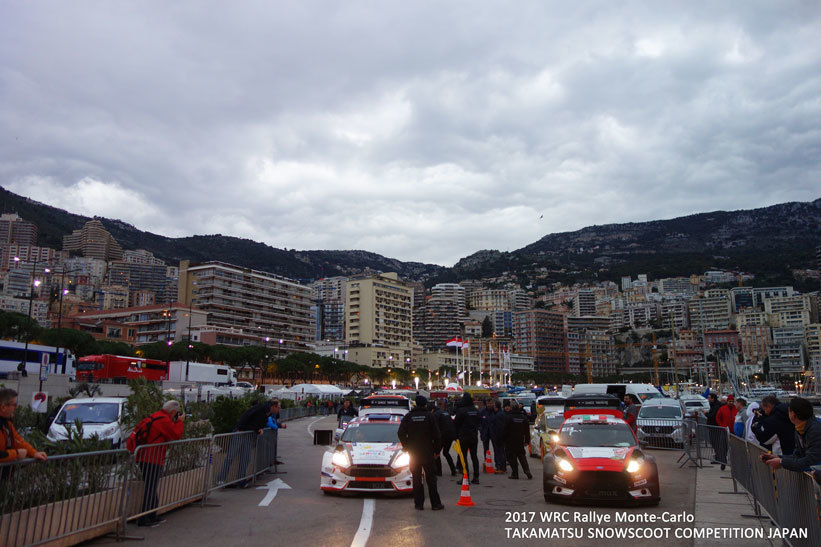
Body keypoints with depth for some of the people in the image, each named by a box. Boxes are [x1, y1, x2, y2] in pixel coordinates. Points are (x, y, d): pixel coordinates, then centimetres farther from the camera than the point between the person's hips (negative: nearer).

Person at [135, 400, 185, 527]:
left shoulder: (154, 416, 17)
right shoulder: (164, 420, -15)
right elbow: (176, 435, -12)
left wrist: (177, 422, 18)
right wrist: (180, 422, 1)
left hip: (144, 458, 10)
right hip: (152, 459, -10)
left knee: (151, 488, 18)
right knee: (150, 489, -5)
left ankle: (152, 516, 28)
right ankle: (143, 519, -1)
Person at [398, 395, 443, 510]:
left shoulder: (408, 416, 0)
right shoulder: (429, 416, -4)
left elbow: (401, 433, -3)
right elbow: (436, 435, -6)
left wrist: (407, 447, 6)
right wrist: (436, 450, 3)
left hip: (413, 452, 2)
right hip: (427, 452, -1)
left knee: (416, 478, 8)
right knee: (431, 477, 5)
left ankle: (419, 503, 8)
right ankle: (435, 503, 6)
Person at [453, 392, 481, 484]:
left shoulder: (461, 410, -15)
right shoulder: (476, 410, 4)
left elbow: (456, 423, -10)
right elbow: (478, 422, 13)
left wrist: (453, 419, 10)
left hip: (464, 436, -6)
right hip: (474, 436, 6)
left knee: (464, 457, 1)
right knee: (474, 456, 11)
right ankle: (476, 477, 12)